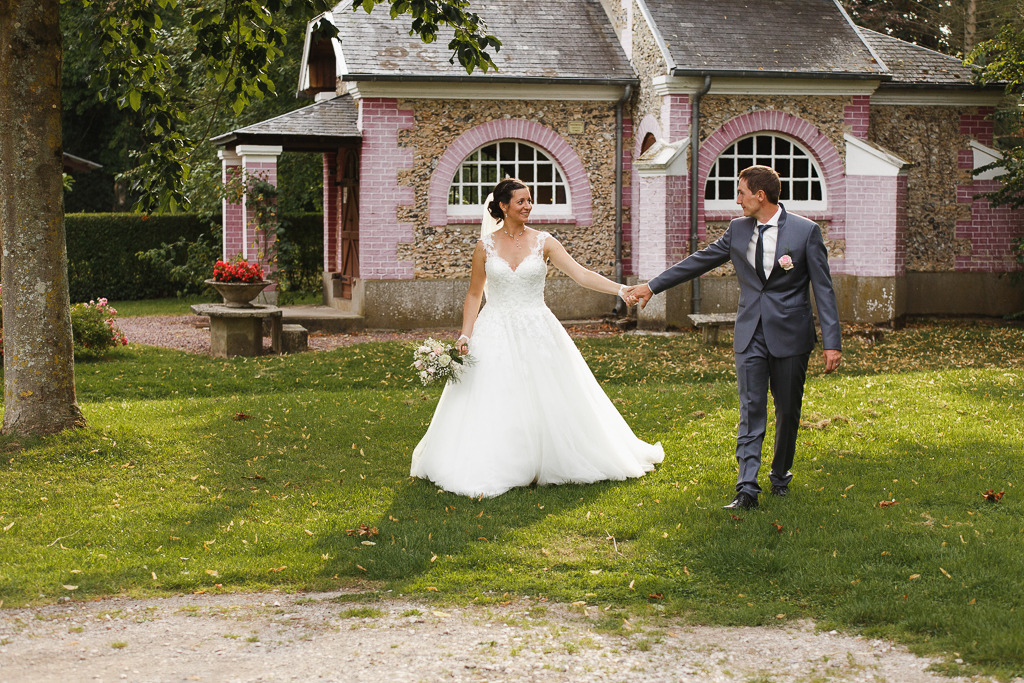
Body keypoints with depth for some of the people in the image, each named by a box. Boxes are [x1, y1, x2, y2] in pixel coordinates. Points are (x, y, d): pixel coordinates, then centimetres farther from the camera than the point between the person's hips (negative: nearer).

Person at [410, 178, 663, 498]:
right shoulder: (486, 245, 1)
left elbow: (581, 274, -7)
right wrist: (465, 336, -4)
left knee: (549, 402, 1)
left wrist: (622, 290, -19)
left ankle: (552, 463, 16)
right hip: (495, 335, 0)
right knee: (493, 406, -4)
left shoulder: (542, 242, 0)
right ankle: (491, 470, 7)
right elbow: (474, 295, 7)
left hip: (537, 333, 1)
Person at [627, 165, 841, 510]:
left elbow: (823, 288, -6)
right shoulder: (738, 230, 6)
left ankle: (780, 475, 29)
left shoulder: (806, 231, -7)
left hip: (790, 336, -2)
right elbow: (699, 261, 15)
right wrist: (652, 286, 16)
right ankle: (747, 488, -8)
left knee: (788, 412, 9)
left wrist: (832, 342, -11)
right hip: (750, 337, 3)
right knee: (751, 411, -4)